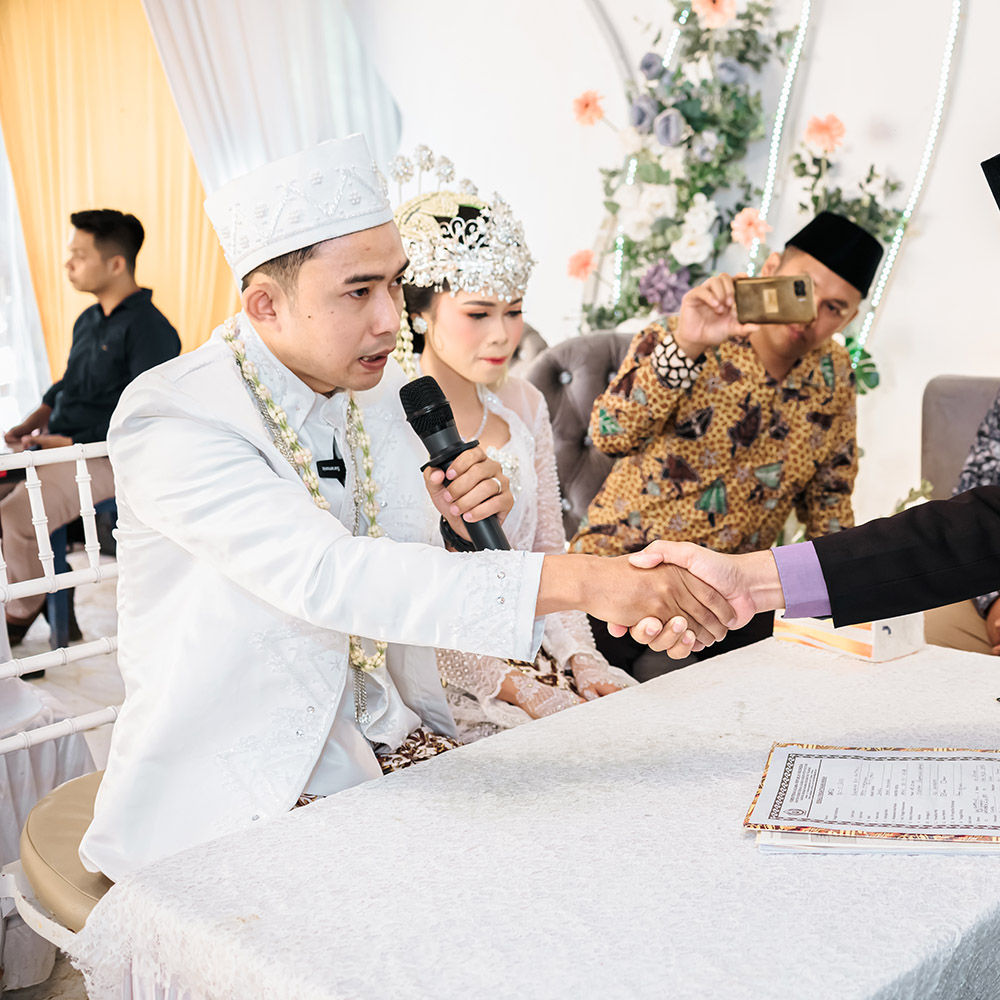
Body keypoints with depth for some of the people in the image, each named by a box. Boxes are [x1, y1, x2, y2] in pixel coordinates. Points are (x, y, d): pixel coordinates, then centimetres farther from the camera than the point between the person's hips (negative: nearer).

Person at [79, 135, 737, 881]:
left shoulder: (384, 389, 2)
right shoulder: (169, 420, -20)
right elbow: (325, 575, -35)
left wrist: (456, 527, -12)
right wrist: (574, 580, -42)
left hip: (388, 747, 6)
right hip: (235, 790, -6)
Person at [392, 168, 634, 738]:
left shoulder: (524, 405, 8)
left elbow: (549, 550, 13)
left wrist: (583, 659, -2)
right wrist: (513, 688, -18)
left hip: (530, 657, 6)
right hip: (437, 683, -6)